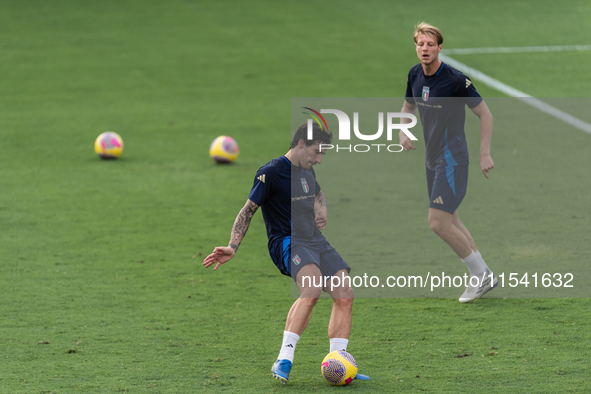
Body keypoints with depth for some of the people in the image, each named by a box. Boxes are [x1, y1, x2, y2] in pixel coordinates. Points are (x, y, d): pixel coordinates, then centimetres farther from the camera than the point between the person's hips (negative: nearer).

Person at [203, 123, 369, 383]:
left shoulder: (307, 172, 18)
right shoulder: (271, 172, -7)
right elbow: (248, 210, -6)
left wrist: (322, 211, 17)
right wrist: (232, 247, -15)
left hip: (316, 242, 8)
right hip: (287, 242, -8)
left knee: (344, 296, -6)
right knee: (312, 289, -33)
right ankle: (284, 361, -32)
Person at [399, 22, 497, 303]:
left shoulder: (455, 79, -18)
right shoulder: (415, 75, 4)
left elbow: (485, 114, -11)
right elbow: (408, 106, 22)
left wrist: (485, 154, -15)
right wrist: (404, 131, 2)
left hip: (452, 159, -8)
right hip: (432, 158, 8)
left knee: (438, 222, -14)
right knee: (449, 220, 14)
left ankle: (481, 274, 0)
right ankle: (483, 276, 25)